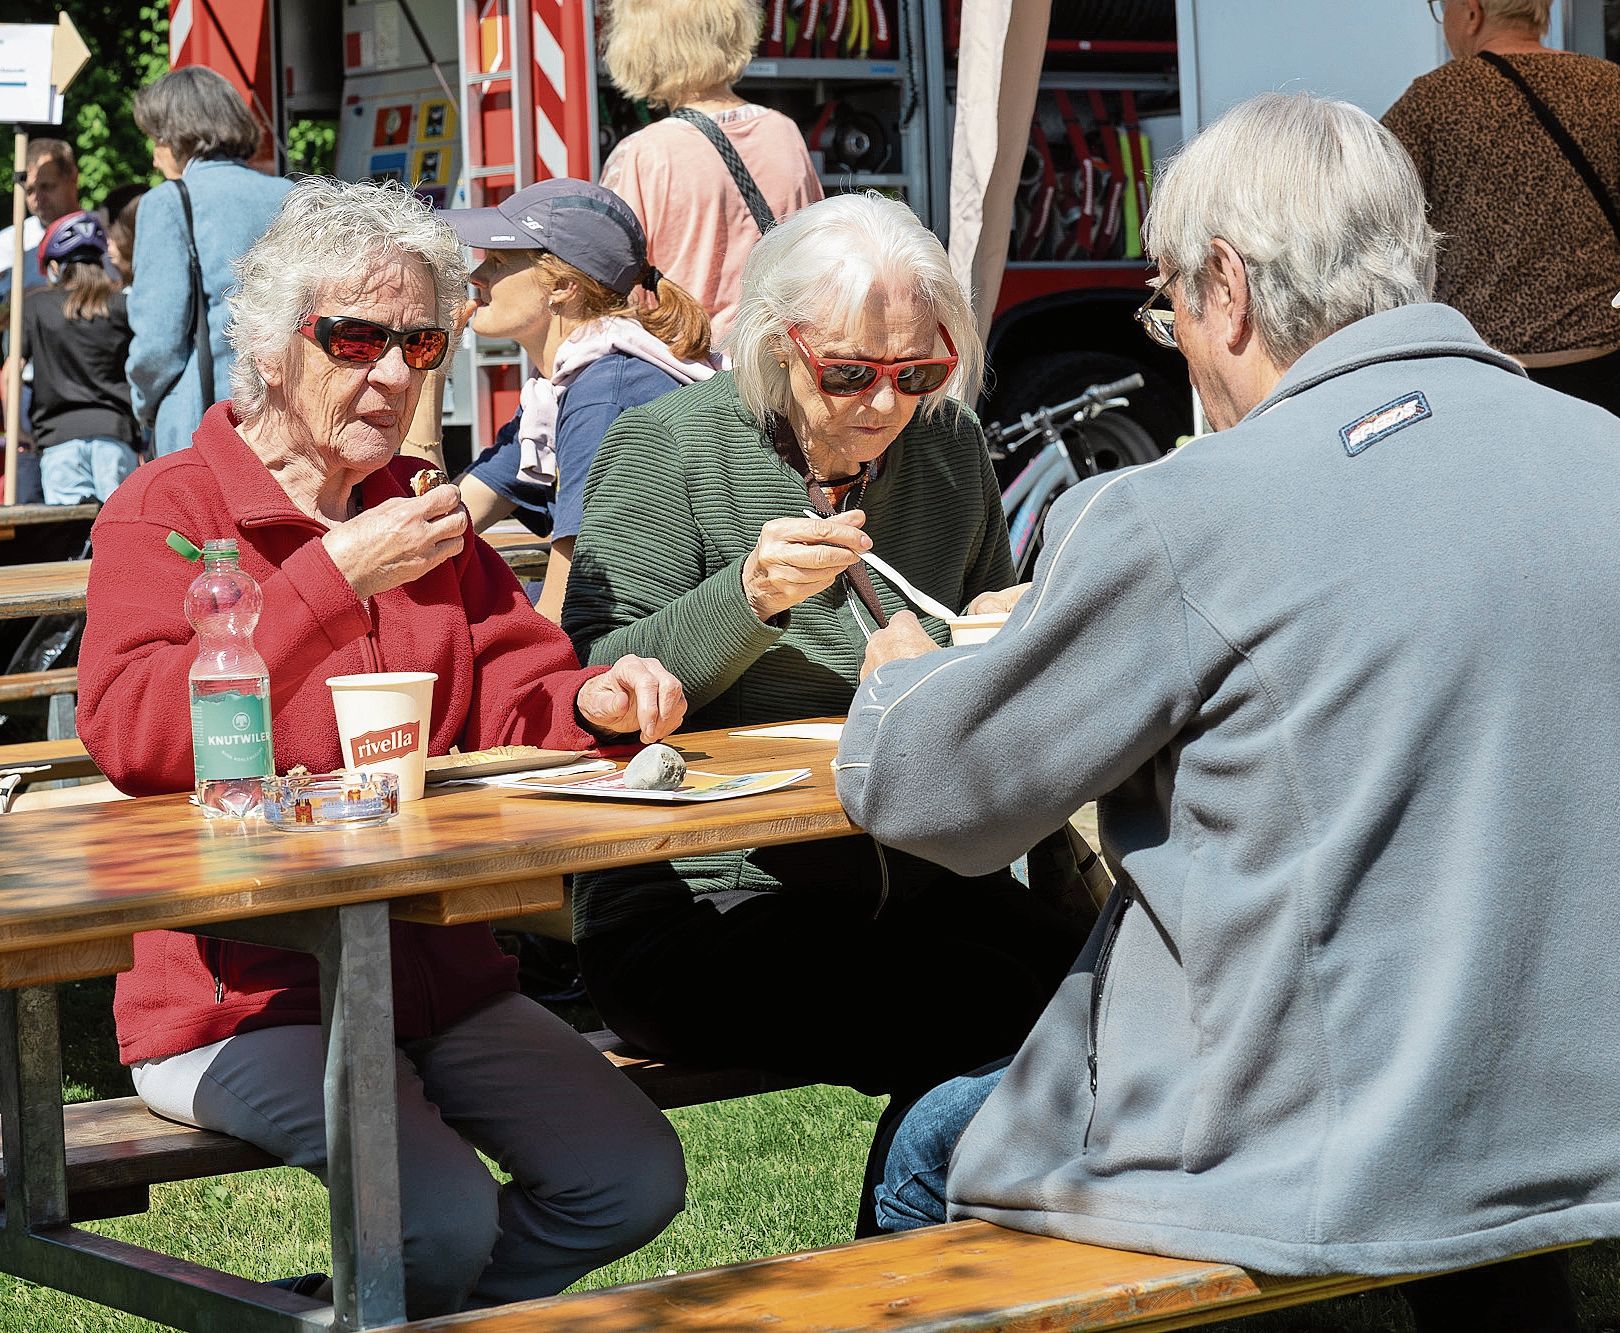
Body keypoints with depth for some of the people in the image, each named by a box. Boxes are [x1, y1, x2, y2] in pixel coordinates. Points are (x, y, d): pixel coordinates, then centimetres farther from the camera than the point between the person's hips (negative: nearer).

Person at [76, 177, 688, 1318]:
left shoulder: (425, 516, 17)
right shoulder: (167, 510, -4)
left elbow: (506, 704, 14)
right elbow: (130, 736, -20)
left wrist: (590, 704, -10)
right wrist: (333, 581, -25)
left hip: (439, 965, 7)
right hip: (246, 991, -7)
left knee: (635, 1180, -11)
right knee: (444, 1217, -27)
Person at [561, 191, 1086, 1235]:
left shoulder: (949, 448, 13)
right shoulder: (665, 447, -1)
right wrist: (749, 596, -21)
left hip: (918, 884, 5)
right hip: (704, 901, -5)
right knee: (972, 1045, -28)